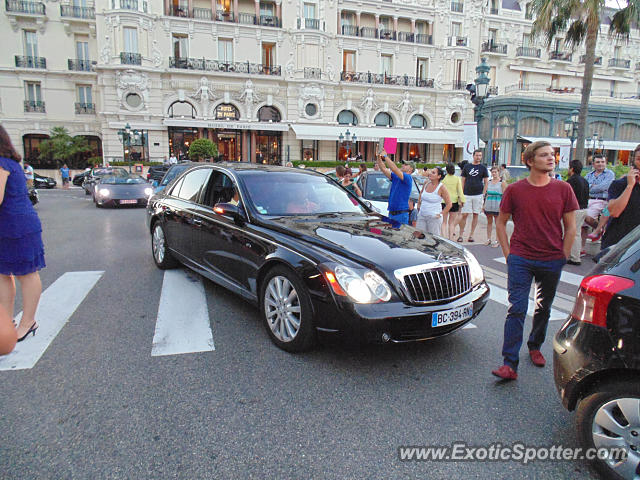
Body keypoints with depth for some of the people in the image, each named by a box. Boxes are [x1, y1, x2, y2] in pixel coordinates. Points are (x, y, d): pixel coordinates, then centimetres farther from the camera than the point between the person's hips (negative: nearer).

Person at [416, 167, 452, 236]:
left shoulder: (441, 188, -11)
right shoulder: (426, 183, 4)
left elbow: (449, 204, -8)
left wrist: (441, 214, -10)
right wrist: (418, 205, 19)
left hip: (434, 217, -5)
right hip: (422, 216, 6)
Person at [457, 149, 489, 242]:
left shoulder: (483, 168, 6)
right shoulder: (467, 166, 8)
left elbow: (486, 182, 6)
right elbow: (463, 181, 9)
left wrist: (483, 194, -3)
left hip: (478, 195, 0)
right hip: (467, 195, 0)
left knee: (475, 215, 3)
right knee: (464, 215, -4)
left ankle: (471, 235, 10)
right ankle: (461, 234, 4)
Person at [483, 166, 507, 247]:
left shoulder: (502, 182, -1)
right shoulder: (489, 182, 14)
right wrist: (484, 204, 13)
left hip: (497, 205, -5)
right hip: (489, 204, 5)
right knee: (489, 222, 9)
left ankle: (497, 241, 5)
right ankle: (488, 239, 17)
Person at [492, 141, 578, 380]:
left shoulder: (563, 189, 2)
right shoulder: (514, 190, -1)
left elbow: (570, 227, 7)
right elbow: (501, 223, 7)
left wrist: (562, 257, 2)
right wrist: (508, 254, 0)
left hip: (552, 261, 2)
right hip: (520, 260, -2)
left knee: (543, 309, 15)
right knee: (516, 309, -7)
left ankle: (535, 346, 39)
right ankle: (509, 364, -5)